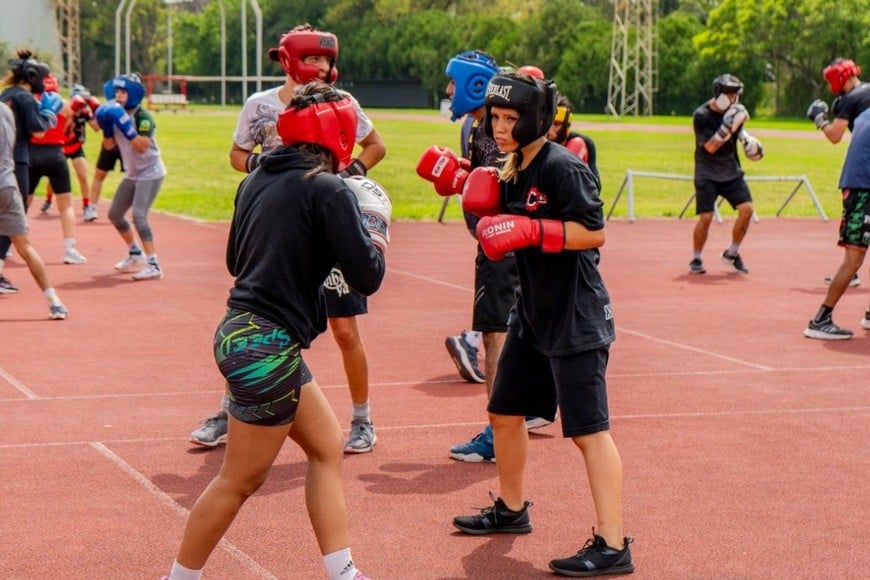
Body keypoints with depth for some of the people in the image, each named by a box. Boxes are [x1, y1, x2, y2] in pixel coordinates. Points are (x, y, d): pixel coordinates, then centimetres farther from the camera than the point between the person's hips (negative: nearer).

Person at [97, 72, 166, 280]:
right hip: (132, 174, 9)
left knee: (138, 215, -23)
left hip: (150, 173, -9)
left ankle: (154, 265, -24)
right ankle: (135, 254, 35)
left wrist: (125, 126, -33)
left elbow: (142, 146, -30)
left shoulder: (143, 117, -19)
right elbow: (109, 145, 5)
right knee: (115, 214, 15)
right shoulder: (118, 114, 3)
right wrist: (106, 126, -10)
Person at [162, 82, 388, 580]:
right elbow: (367, 276, -13)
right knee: (241, 481, 4)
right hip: (267, 346, -9)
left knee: (328, 446, 17)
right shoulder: (329, 191, -14)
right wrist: (376, 225, 5)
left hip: (242, 330, 9)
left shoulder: (258, 181, 9)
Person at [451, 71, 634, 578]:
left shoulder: (563, 168, -17)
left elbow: (594, 232, -22)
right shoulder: (512, 170, 9)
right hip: (533, 312, 10)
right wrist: (488, 204, -2)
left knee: (588, 429, -10)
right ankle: (512, 510, 40)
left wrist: (531, 230, -29)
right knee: (505, 412, 19)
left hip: (575, 318, -10)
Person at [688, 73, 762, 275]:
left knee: (747, 209, -9)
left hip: (731, 171, 5)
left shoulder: (733, 111, 2)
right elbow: (710, 146, -23)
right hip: (707, 173, -5)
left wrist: (747, 139, -1)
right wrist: (727, 127, -33)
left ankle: (732, 253, 10)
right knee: (706, 217, -12)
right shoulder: (701, 115, -15)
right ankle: (696, 259, 8)